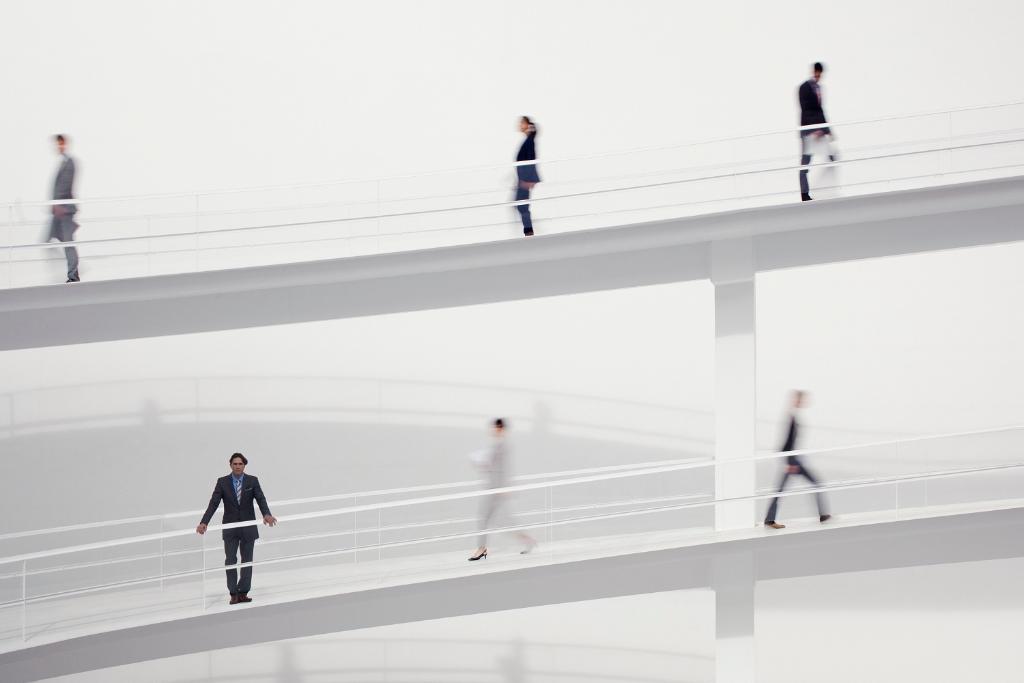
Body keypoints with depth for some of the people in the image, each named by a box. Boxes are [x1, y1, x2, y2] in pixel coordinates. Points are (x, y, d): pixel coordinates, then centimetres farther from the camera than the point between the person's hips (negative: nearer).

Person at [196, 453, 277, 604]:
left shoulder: (252, 481, -3)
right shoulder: (222, 482, -4)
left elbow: (261, 499, -15)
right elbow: (213, 503, -10)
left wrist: (267, 515, -35)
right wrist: (204, 522, -22)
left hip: (248, 528, 1)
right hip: (230, 528, -1)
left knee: (247, 560, 5)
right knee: (230, 561, -4)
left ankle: (243, 593, 10)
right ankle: (233, 594, 1)